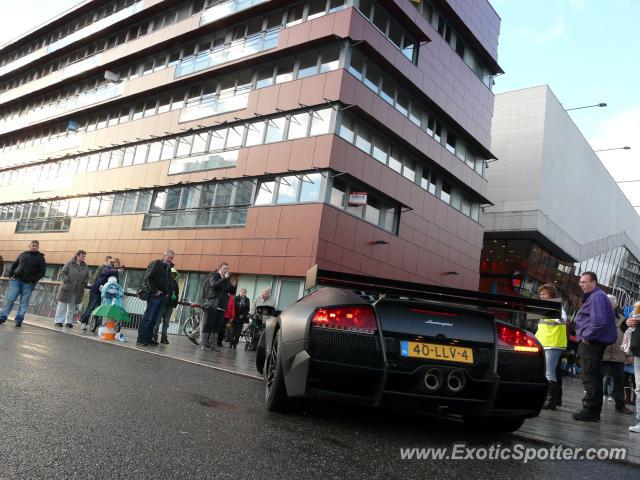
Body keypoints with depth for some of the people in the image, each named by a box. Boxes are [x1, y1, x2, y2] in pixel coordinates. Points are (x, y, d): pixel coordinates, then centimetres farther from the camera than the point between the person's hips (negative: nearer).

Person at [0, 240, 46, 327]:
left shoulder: (40, 258, 3)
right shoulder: (23, 254, 12)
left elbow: (42, 271, -2)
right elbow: (14, 265, 20)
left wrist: (34, 280, -14)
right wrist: (10, 274, 6)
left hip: (28, 284, -2)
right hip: (16, 280, 2)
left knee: (24, 302, -2)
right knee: (9, 299, -2)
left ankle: (19, 320, 3)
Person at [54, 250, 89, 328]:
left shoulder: (85, 266, 9)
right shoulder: (69, 263, -4)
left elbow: (87, 277, 15)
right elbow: (62, 273, -5)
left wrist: (84, 283, -1)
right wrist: (67, 280, -17)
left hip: (77, 291, 4)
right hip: (67, 288, -4)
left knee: (72, 307, 11)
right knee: (62, 305, 3)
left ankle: (69, 321, 18)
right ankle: (58, 321, 11)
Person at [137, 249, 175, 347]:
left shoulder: (168, 268, 19)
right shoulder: (155, 264, -6)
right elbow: (147, 279, -13)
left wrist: (167, 293, 12)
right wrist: (154, 291, -16)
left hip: (163, 296, 8)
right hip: (154, 295, -8)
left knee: (154, 319, 9)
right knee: (147, 318, -6)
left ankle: (148, 338, 13)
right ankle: (141, 339, -3)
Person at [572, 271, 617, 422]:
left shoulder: (597, 297, -14)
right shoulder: (593, 297, 19)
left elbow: (599, 321, -26)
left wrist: (587, 336, -17)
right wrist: (585, 336, 16)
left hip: (592, 343, -11)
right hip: (593, 342, 11)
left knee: (590, 377, -7)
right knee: (593, 377, 14)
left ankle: (591, 410, -3)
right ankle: (593, 410, 22)